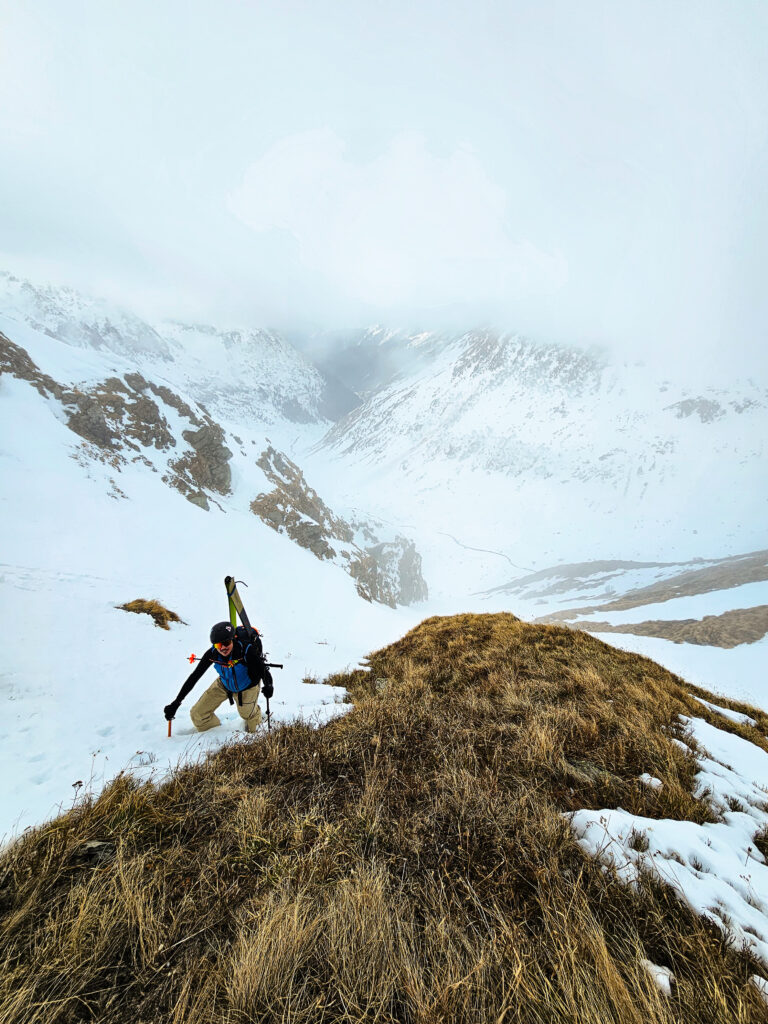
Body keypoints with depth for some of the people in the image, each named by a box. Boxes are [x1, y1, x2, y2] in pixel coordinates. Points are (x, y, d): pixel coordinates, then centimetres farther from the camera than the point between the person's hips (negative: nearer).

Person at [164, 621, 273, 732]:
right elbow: (195, 676, -19)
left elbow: (263, 669, -36)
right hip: (224, 684, 3)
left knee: (247, 714, 17)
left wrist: (268, 685, -58)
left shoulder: (246, 650, -40)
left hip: (247, 687, -3)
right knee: (198, 714, 4)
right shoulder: (212, 653, -29)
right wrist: (176, 702, -20)